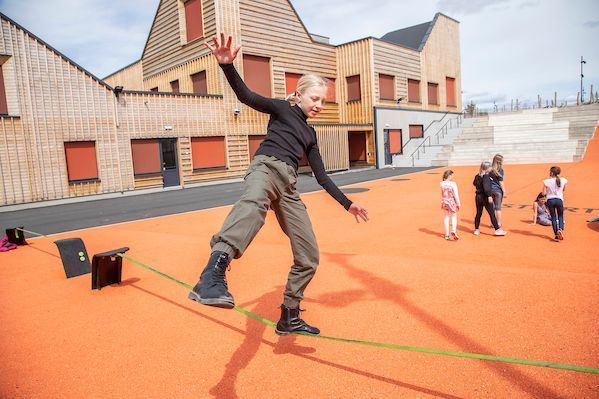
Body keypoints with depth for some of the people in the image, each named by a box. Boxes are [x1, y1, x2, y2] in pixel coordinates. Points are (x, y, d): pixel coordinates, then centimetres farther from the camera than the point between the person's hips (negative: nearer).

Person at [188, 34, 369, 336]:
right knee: (254, 203, -44)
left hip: (288, 188, 7)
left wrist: (347, 204, 27)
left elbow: (321, 177, 28)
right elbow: (246, 96, -3)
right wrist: (227, 65, -21)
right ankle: (212, 277, -68)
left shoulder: (310, 134, 29)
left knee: (309, 257, 5)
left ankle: (289, 317, 24)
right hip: (266, 167, -7)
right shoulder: (282, 109, 14)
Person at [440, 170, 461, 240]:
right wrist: (458, 204, -4)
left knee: (446, 218, 11)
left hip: (444, 202, 4)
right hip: (452, 202, -4)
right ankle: (453, 231, -11)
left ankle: (447, 235, 15)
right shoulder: (453, 184, -15)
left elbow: (442, 194, 6)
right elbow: (456, 195, -12)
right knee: (454, 216, 10)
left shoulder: (442, 184, -2)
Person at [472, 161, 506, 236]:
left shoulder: (477, 176, 8)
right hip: (485, 197, -7)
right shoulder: (486, 176, -15)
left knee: (478, 213, 14)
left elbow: (474, 183, 26)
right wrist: (489, 196, -29)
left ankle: (476, 230, 18)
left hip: (478, 197, 8)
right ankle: (497, 229, 2)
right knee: (492, 214, -1)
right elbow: (486, 187, -26)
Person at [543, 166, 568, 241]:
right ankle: (560, 229, -11)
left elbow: (544, 193, -7)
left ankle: (556, 235, 7)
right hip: (559, 200, 1)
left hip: (550, 200, -1)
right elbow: (563, 190, 16)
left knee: (553, 218, 9)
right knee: (560, 216, 16)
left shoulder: (546, 181, -11)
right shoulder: (563, 180, -1)